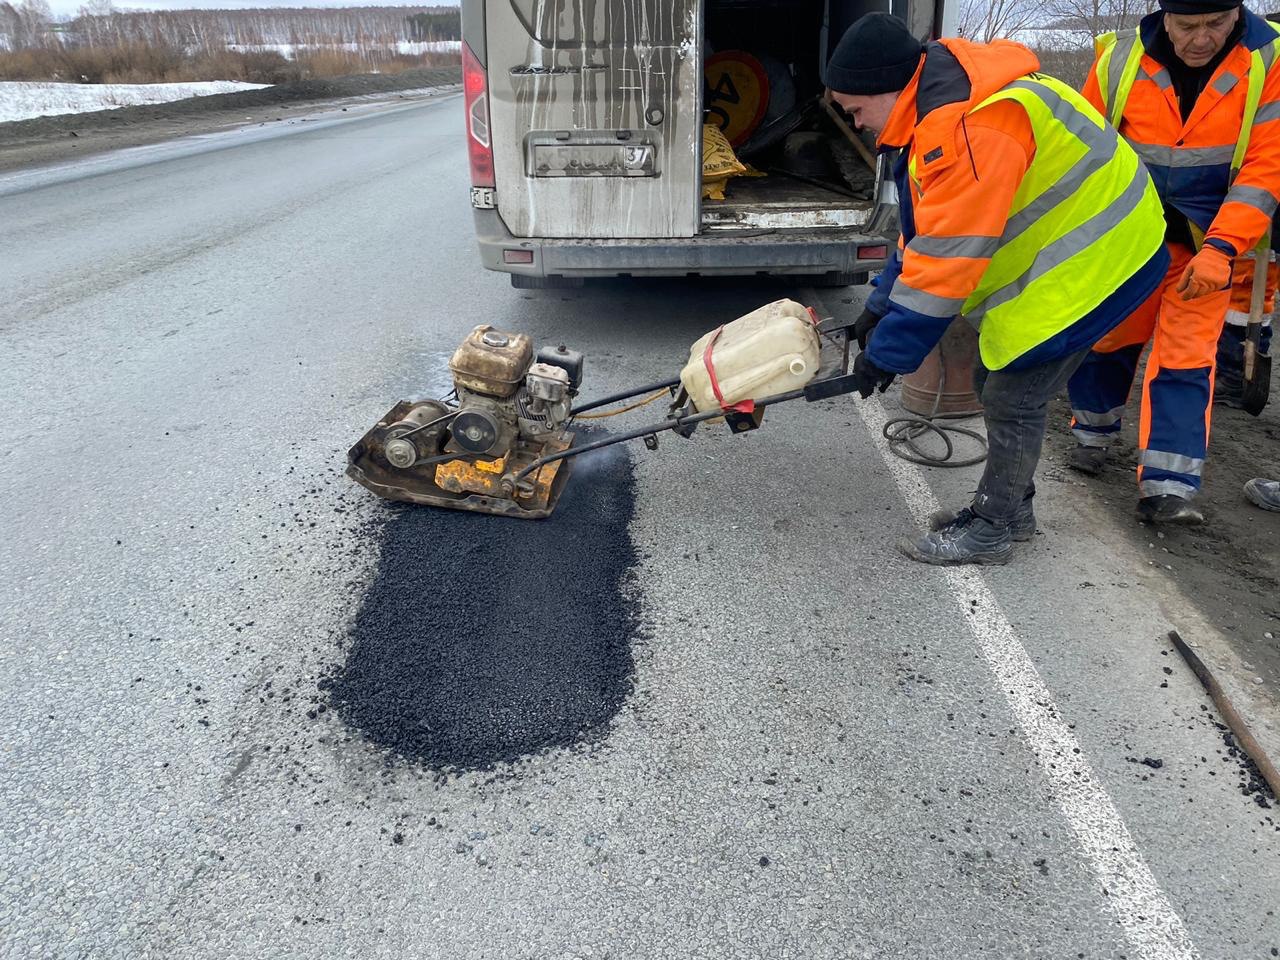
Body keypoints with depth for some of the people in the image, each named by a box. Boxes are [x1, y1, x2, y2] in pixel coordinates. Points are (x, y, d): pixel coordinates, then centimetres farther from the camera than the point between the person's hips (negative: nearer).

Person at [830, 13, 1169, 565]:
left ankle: (990, 531, 12)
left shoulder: (969, 126, -30)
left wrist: (887, 352, -22)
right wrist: (881, 308, 9)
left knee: (1013, 398, -4)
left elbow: (949, 258, -29)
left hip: (1088, 262, -10)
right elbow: (926, 230, 11)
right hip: (1049, 252, 10)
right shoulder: (939, 108, 4)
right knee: (997, 383, 14)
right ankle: (1011, 506, 29)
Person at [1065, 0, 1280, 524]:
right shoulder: (1120, 59, -11)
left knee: (1186, 357, -6)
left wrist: (1220, 249, -22)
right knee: (1107, 337, 10)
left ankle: (1167, 486, -6)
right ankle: (1093, 434, 34)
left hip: (1210, 242, -1)